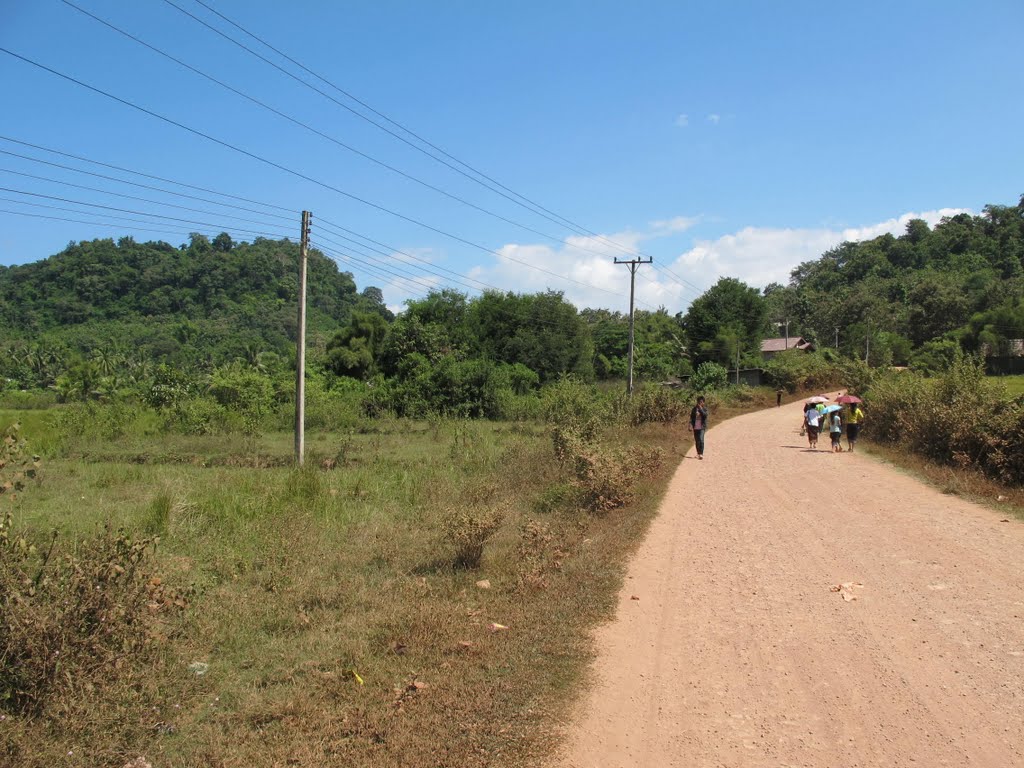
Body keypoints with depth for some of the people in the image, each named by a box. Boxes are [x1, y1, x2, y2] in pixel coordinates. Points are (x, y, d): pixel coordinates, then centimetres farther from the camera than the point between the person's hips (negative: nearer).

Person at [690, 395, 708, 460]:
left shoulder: (704, 408, 1)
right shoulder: (694, 408, 7)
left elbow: (705, 415, -16)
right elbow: (691, 417, 5)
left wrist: (701, 409, -19)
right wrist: (691, 424, -8)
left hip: (701, 427, -3)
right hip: (695, 427, 3)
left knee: (701, 440, -18)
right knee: (696, 441, 9)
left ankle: (701, 454, -19)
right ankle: (698, 453, 21)